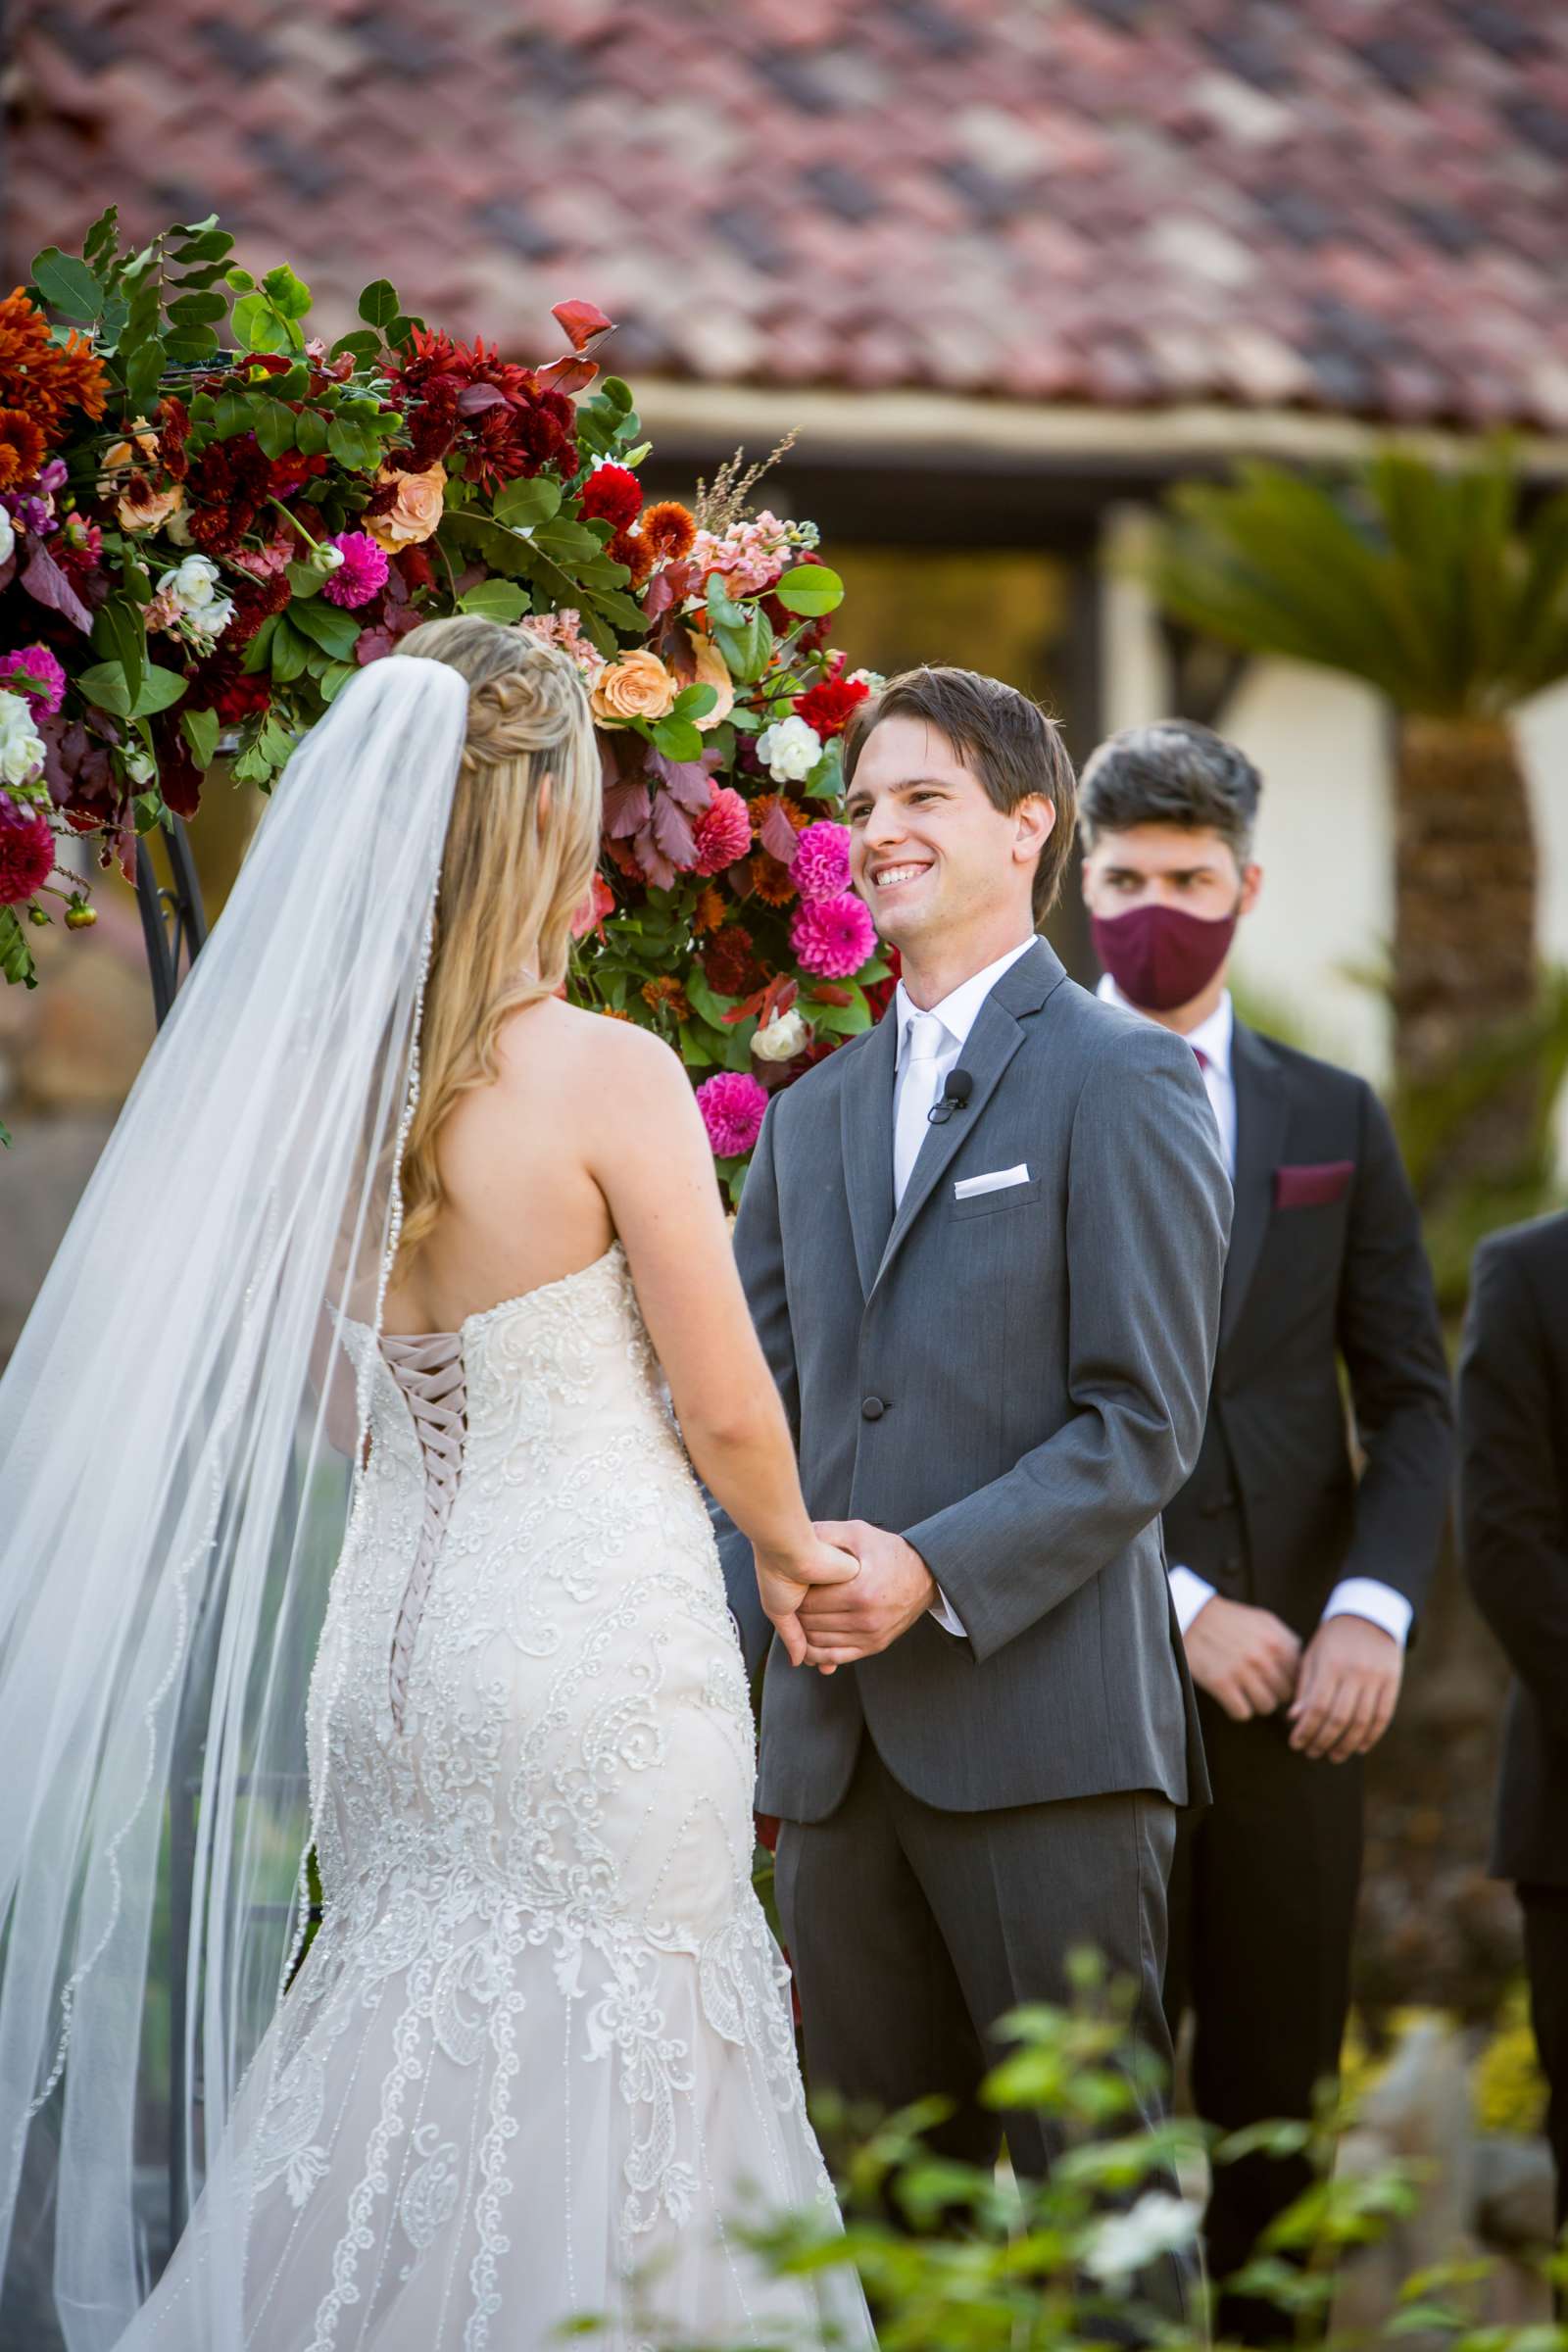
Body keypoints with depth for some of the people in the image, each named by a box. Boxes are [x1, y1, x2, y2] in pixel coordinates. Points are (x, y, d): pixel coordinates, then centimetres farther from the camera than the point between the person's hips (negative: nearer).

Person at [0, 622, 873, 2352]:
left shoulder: (311, 1083, 3)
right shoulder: (608, 1076, -14)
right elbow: (726, 1408, -8)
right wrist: (789, 1553, 11)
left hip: (396, 1646, 6)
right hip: (596, 1654, -6)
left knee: (410, 2075, 13)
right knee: (606, 2090, 2)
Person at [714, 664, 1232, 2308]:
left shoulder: (1119, 1080, -1)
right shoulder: (812, 1115, 20)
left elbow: (1145, 1421, -8)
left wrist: (937, 1572, -18)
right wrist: (768, 1573, -3)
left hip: (1039, 1722, -6)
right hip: (841, 1732, 6)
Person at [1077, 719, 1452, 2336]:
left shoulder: (1332, 1119, 13)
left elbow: (1409, 1399, 11)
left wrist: (1372, 1609, -4)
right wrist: (1179, 1606, -11)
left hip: (1295, 1675, 3)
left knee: (1280, 2081, 6)